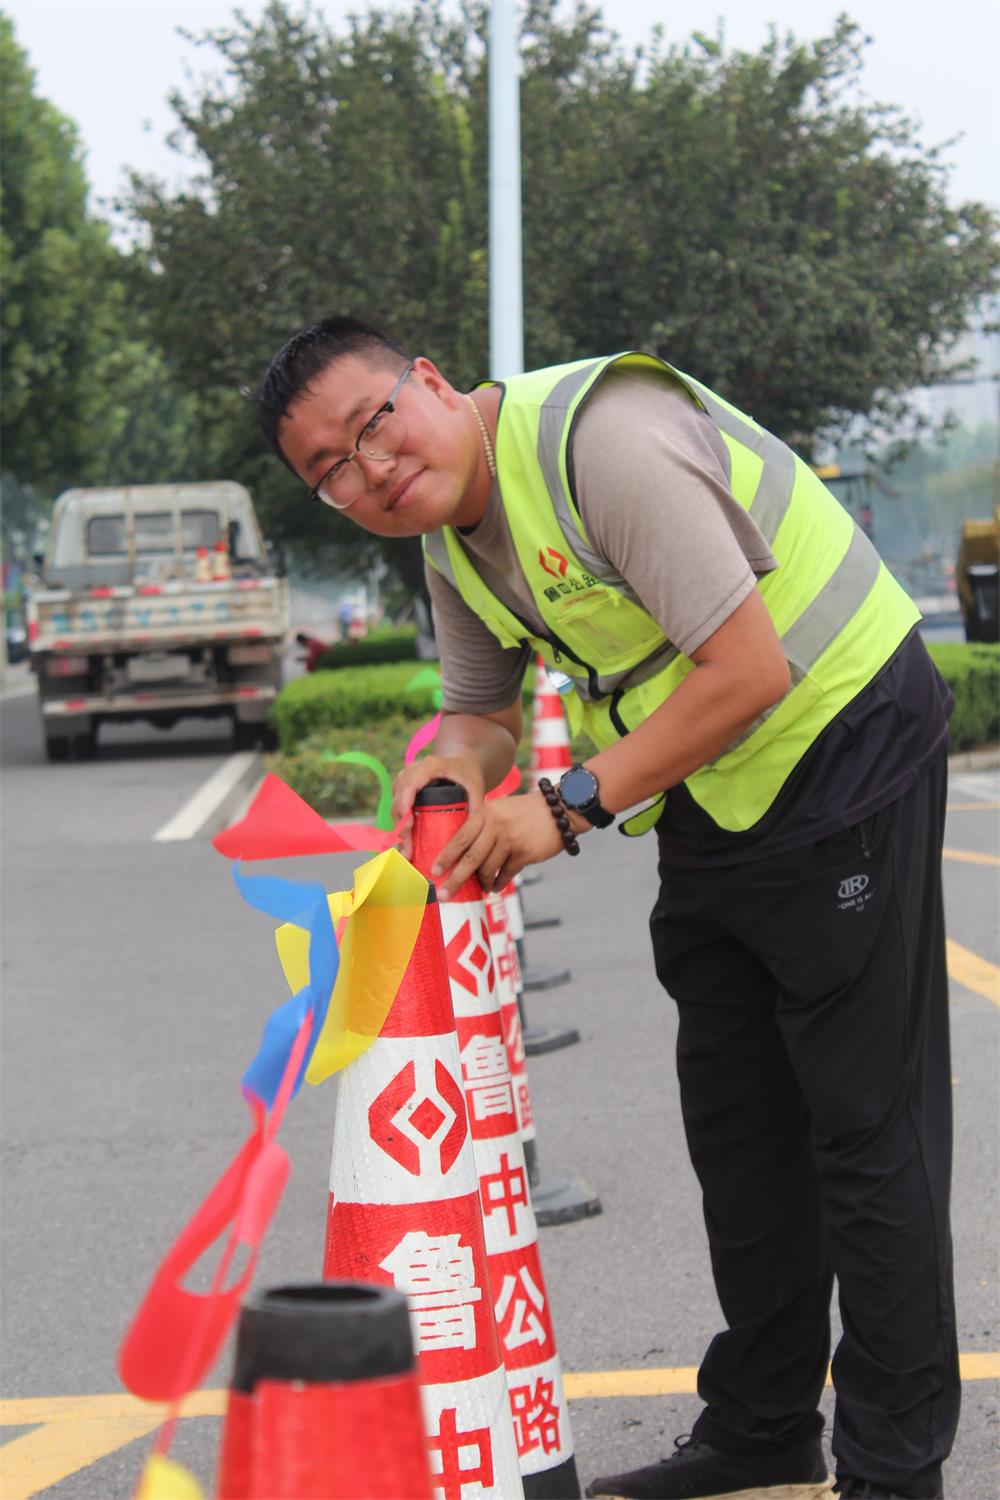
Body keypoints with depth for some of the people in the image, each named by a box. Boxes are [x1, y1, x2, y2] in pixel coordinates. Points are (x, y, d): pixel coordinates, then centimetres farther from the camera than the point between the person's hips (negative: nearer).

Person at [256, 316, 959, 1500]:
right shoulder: (451, 536, 3)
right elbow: (487, 708, 14)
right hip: (711, 799, 10)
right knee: (735, 1120, 15)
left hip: (838, 741, -10)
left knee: (865, 1122, -7)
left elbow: (749, 669, -29)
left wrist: (572, 807, -26)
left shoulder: (602, 437, -27)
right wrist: (459, 757, -11)